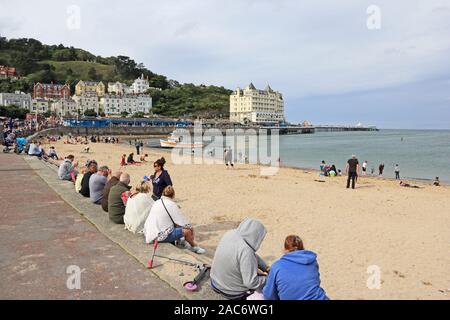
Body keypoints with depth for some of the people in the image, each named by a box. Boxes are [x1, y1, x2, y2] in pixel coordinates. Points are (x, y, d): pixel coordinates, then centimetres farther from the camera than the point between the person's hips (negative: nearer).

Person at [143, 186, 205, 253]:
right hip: (161, 236, -8)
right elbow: (183, 221, -10)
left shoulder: (157, 202, 7)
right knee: (188, 231, -4)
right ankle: (194, 247, 22)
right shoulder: (171, 205, -13)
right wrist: (190, 227, 8)